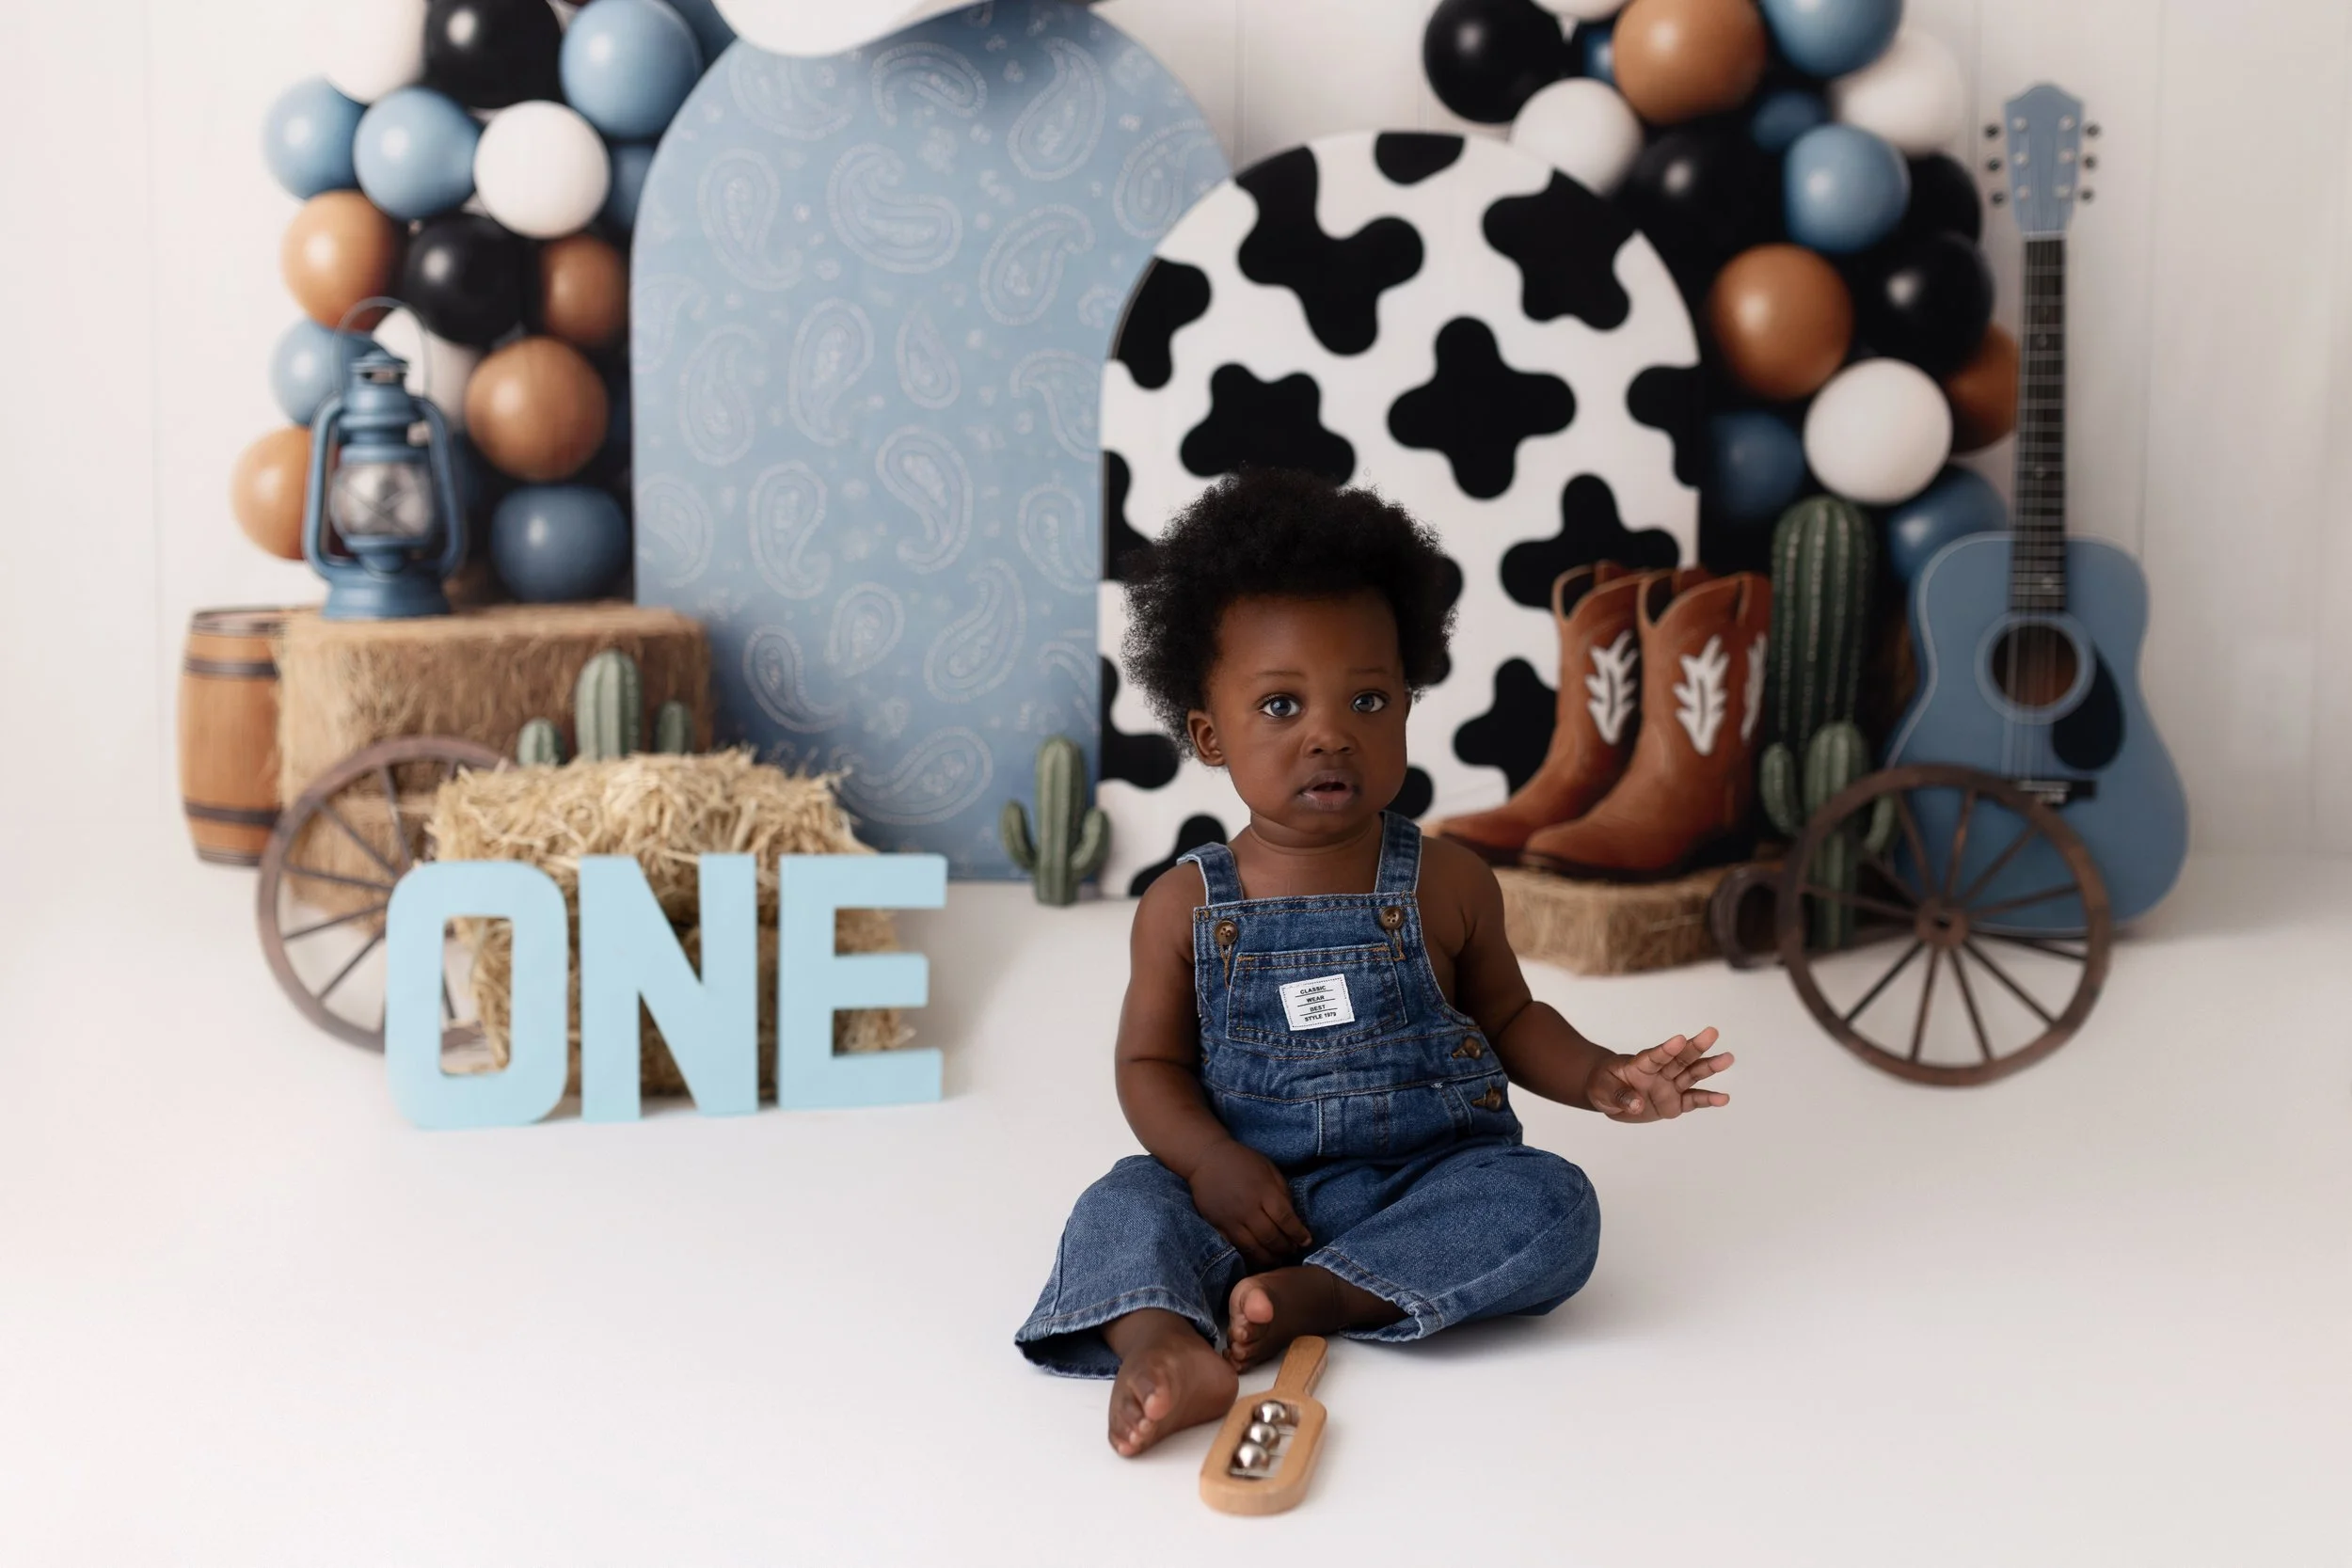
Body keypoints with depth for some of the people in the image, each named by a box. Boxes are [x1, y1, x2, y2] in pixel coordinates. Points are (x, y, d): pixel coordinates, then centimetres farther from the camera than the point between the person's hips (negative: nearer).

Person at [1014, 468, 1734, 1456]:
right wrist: (1210, 1161, -15)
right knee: (1124, 1205, -25)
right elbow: (1151, 1062, 4)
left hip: (1427, 1179, 1)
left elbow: (1508, 1016, 14)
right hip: (1247, 1189, 0)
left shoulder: (1447, 885, 3)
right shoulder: (1186, 906, 0)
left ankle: (1305, 1297, -30)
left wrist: (1601, 1079, -4)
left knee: (1549, 1205, -25)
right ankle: (1159, 1342, -53)